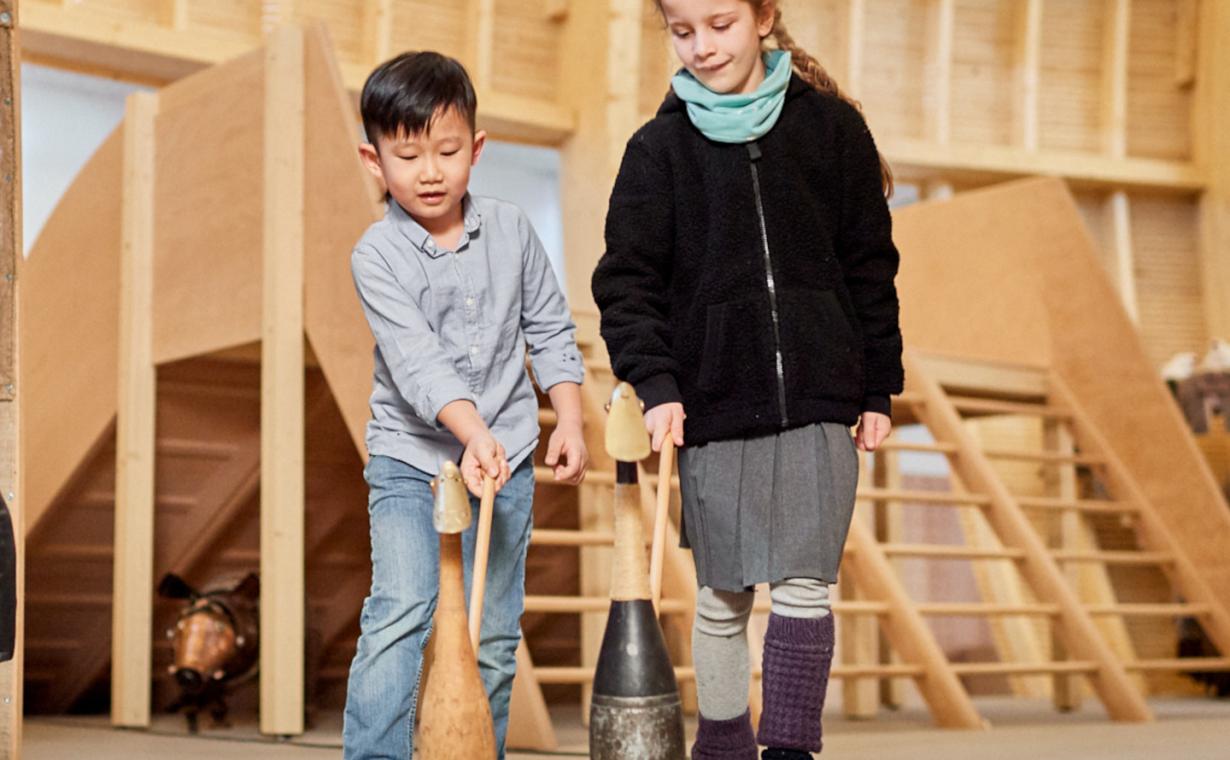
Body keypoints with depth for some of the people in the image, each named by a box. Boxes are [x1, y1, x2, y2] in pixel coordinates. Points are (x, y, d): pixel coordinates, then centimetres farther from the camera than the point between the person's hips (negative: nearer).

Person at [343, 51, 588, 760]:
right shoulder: (379, 255, -10)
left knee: (495, 631, 8)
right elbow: (415, 359, -22)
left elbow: (551, 330, 9)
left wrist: (570, 422, 1)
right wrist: (472, 431, -35)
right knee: (400, 615, -15)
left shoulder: (511, 230, 1)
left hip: (507, 451, 3)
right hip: (409, 458, -3)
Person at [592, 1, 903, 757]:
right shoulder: (659, 148, 2)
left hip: (817, 399, 0)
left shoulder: (831, 127, 3)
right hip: (713, 407, 0)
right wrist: (656, 384, -13)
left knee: (805, 584, -5)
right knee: (722, 595, 9)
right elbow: (626, 281, 0)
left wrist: (877, 391, 6)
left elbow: (871, 268, 7)